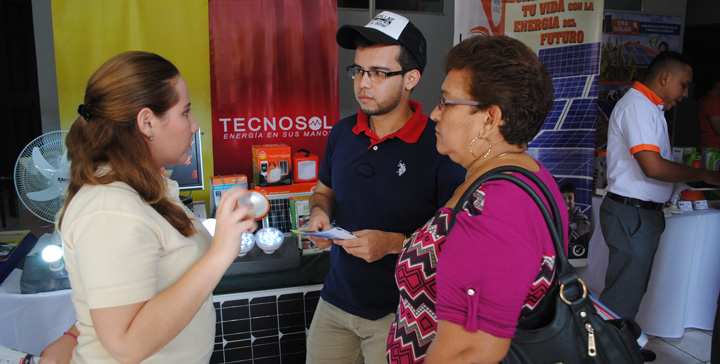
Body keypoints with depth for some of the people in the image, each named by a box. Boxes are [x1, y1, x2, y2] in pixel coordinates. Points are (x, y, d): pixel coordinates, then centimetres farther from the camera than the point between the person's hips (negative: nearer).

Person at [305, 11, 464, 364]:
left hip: (399, 312, -5)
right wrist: (319, 212, -5)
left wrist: (395, 243, -25)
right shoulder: (342, 132, 0)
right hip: (335, 300, 5)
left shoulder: (439, 147, -18)